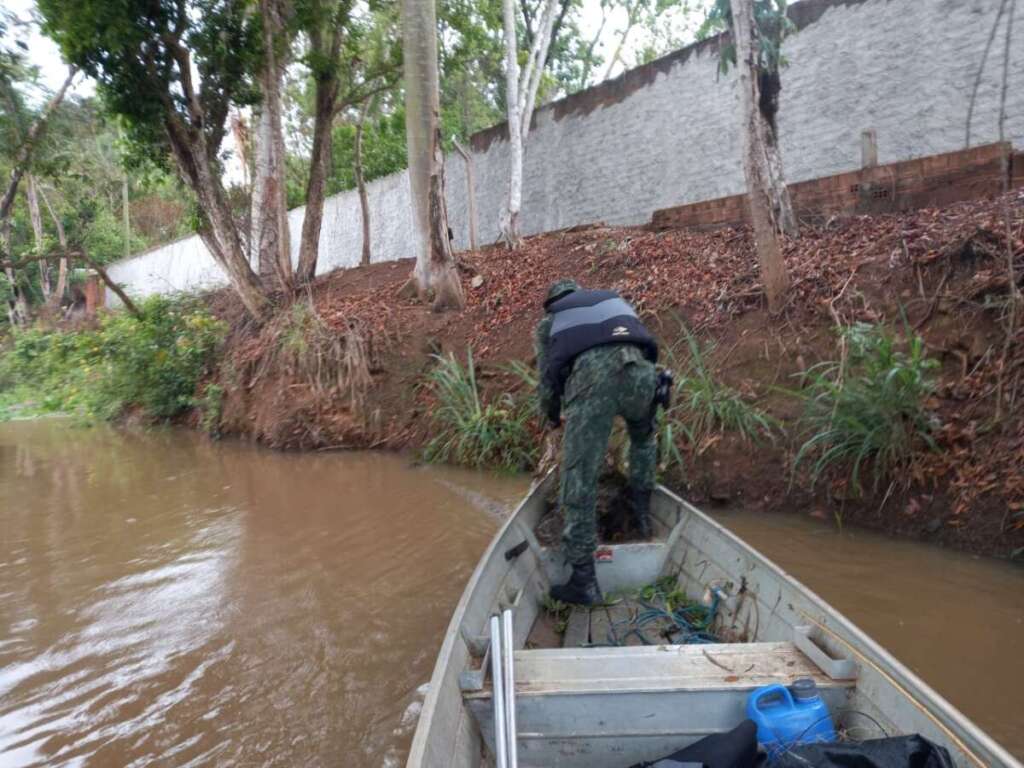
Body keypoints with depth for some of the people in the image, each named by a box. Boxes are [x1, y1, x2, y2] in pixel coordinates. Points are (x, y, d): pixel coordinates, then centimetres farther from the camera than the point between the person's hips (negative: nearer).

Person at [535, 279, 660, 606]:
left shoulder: (548, 321, 30)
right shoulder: (613, 298, 38)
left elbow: (547, 381, 25)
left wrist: (552, 417, 45)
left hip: (590, 378, -3)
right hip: (639, 370, 3)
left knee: (579, 480, 4)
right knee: (644, 435, 36)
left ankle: (584, 581, 7)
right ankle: (641, 512, 40)